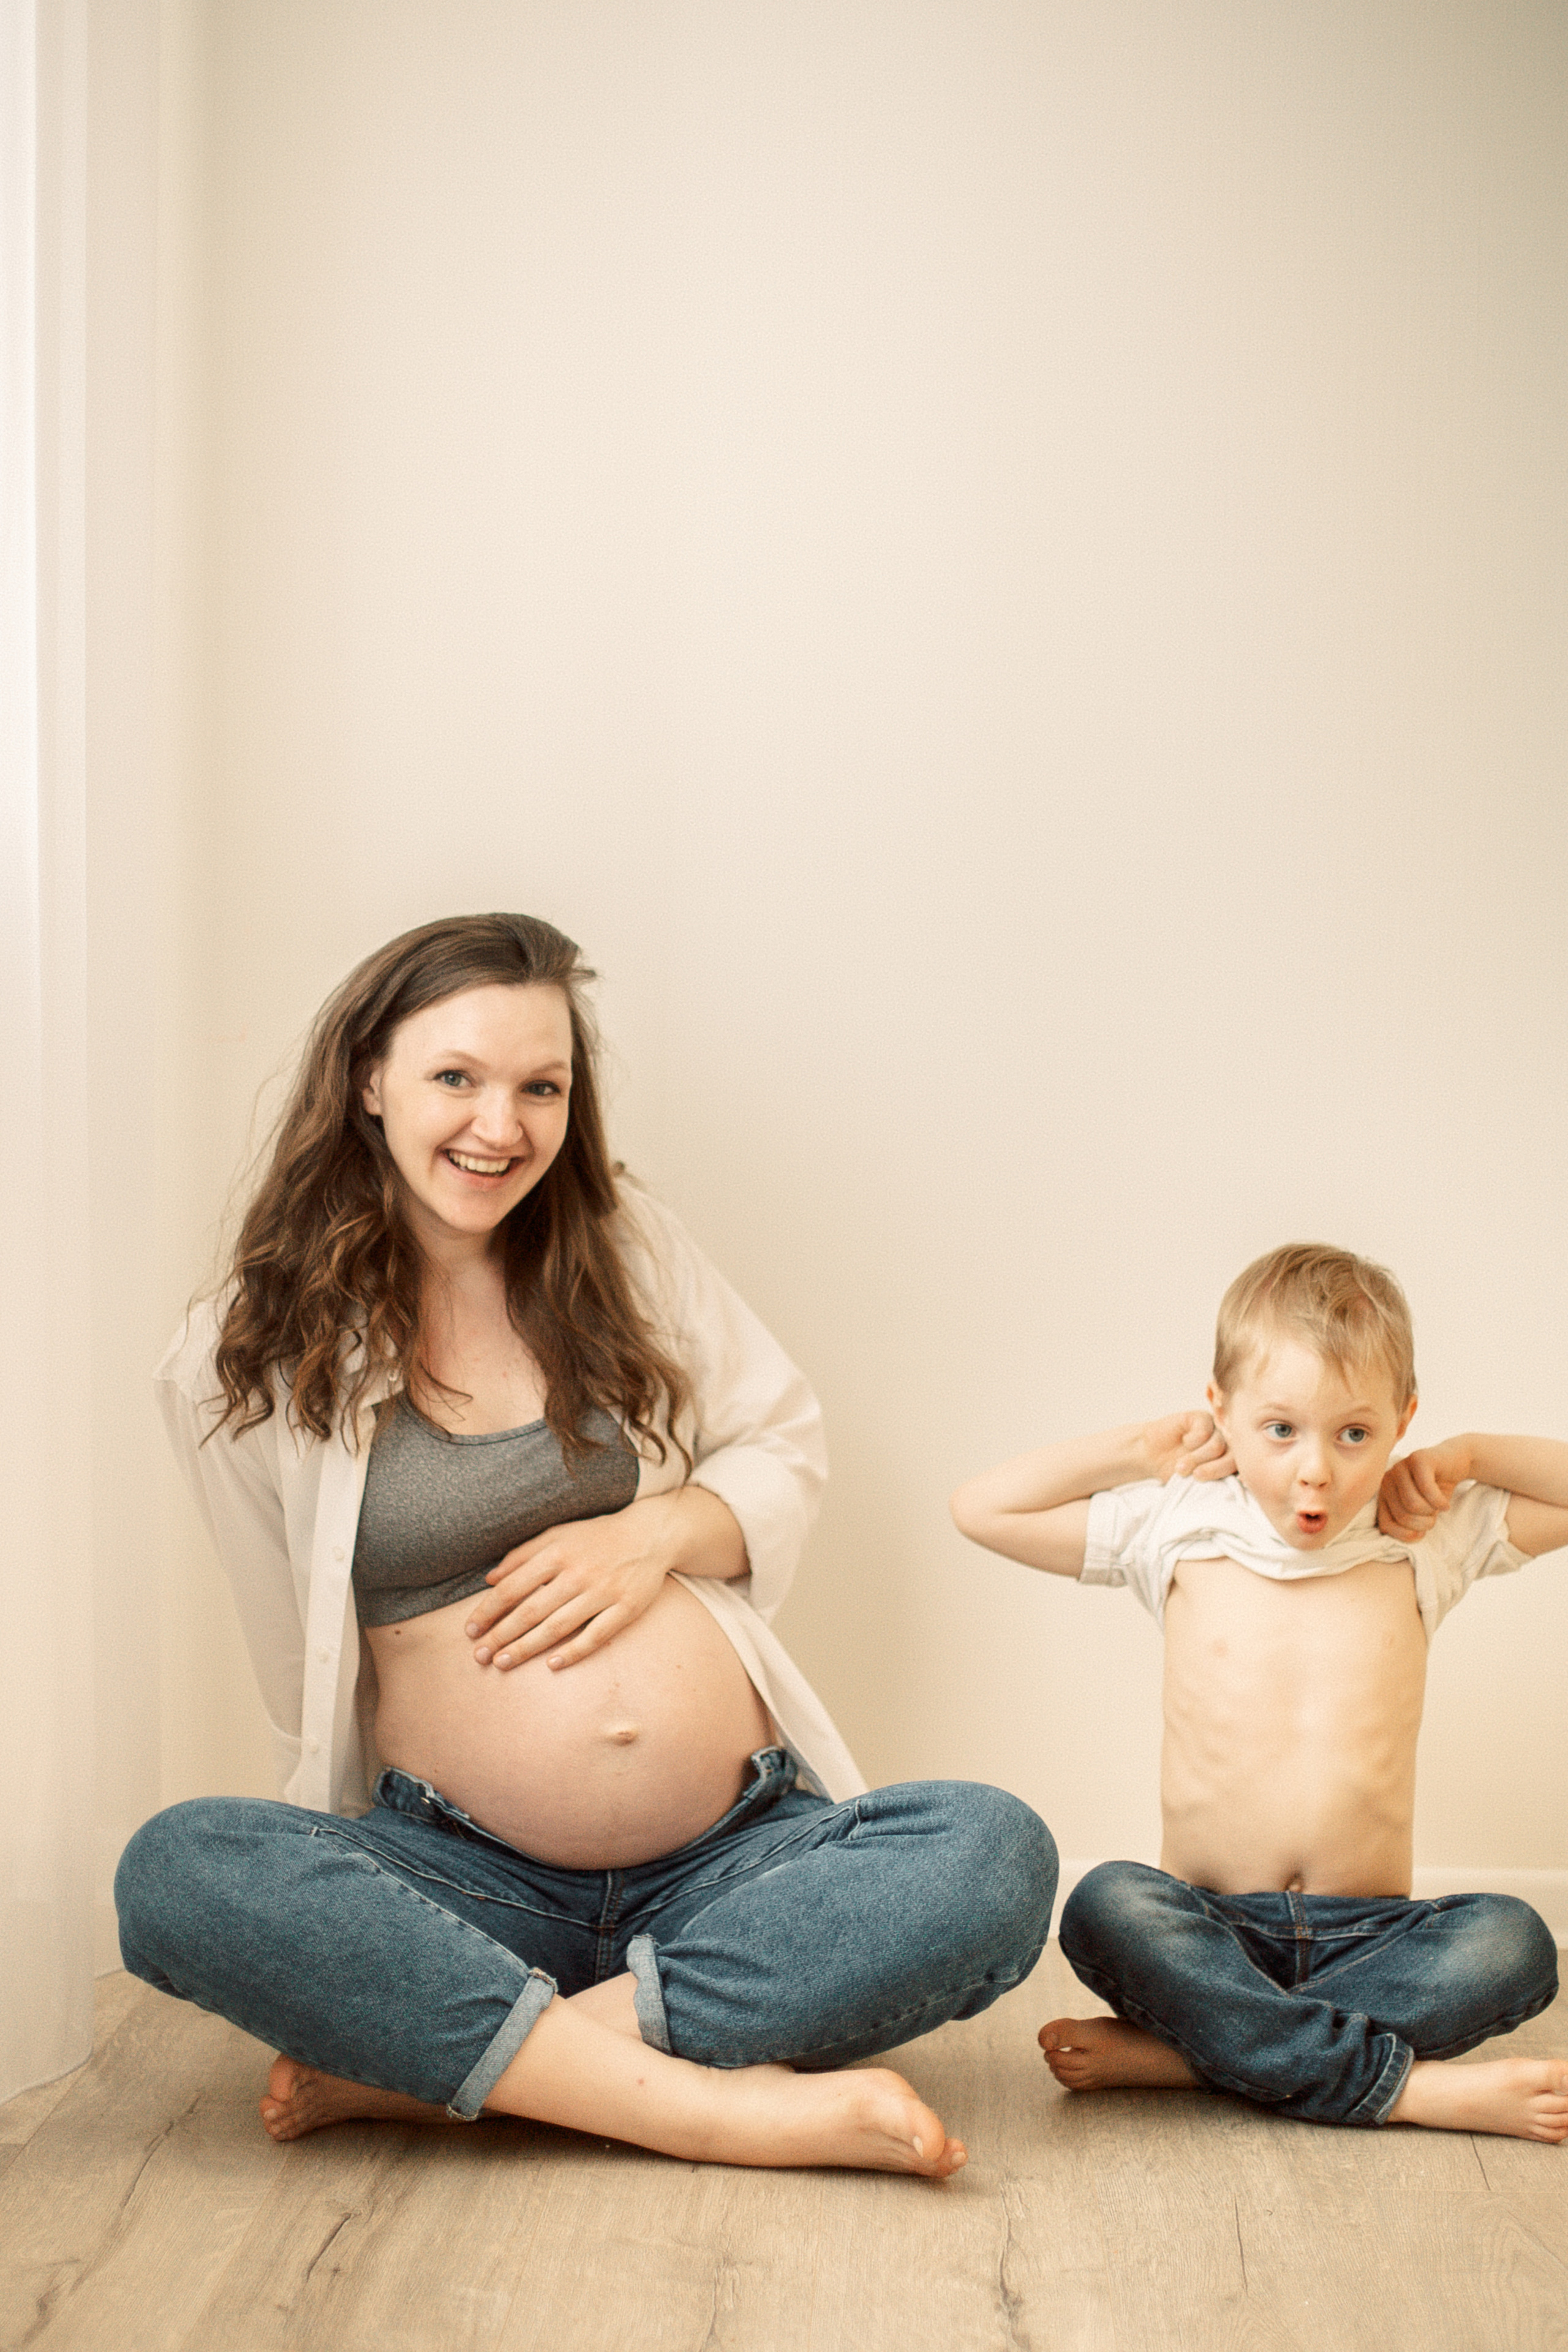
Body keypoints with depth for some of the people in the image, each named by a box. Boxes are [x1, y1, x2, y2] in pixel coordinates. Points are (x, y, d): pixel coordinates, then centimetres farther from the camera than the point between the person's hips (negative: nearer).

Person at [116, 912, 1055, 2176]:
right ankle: (715, 2103, -32)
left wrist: (655, 1533, -5)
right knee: (178, 1870, -31)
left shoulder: (625, 1243, 9)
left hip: (744, 1848, 2)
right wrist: (338, 1888, 0)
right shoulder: (247, 1362, 2)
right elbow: (306, 1686, 8)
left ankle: (423, 2063, -24)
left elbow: (787, 1448, 14)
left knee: (995, 1855, -27)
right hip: (470, 1878, -2)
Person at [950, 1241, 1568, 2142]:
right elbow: (982, 1507, 7)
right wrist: (1142, 1450, 5)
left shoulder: (1424, 1539, 7)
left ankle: (1176, 2047, -29)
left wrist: (1468, 1456, 2)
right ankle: (1414, 2086, -31)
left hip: (1367, 1933, 1)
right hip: (1211, 1931, -1)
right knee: (1105, 1908, -33)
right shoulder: (1179, 1529, 6)